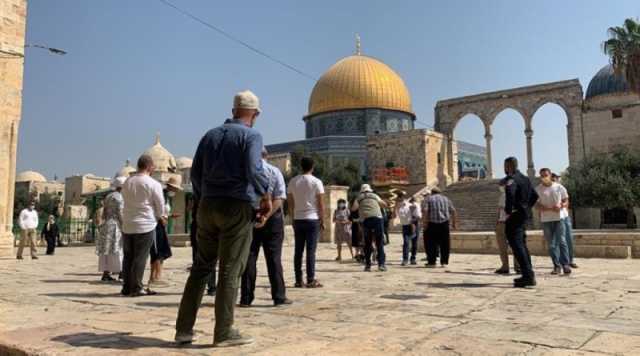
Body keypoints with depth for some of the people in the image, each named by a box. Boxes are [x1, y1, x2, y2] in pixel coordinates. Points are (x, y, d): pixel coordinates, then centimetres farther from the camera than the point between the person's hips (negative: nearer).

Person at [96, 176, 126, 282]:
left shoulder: (108, 196, 16)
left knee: (107, 250, 8)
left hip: (106, 225, 9)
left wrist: (105, 224, 22)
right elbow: (120, 214, -17)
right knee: (114, 250, -6)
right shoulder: (119, 197, -10)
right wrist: (124, 228, -16)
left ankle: (105, 274, 10)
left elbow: (104, 213, 17)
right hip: (115, 226, -9)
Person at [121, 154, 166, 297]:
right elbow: (161, 206, -6)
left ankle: (126, 288, 18)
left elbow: (127, 202, 13)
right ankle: (135, 289, 3)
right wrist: (159, 217, 17)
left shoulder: (126, 182, 7)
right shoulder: (153, 184, -11)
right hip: (145, 226, -5)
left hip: (127, 225, 5)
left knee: (127, 257, 13)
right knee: (140, 258, 0)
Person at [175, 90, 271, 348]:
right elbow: (254, 170, -19)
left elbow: (195, 174, 14)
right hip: (237, 208, -6)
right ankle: (224, 332, 6)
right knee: (230, 270, 0)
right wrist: (266, 197, -5)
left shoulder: (211, 135, 14)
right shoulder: (251, 136, -3)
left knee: (201, 267, 12)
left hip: (208, 206, 6)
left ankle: (184, 328, 14)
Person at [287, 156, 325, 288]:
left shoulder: (293, 181, 7)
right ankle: (311, 280, -2)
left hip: (298, 219, 4)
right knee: (311, 251, -2)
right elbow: (321, 204, -6)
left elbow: (290, 203, 8)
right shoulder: (316, 182, -4)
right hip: (312, 219, -3)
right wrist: (322, 220, 3)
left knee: (298, 251, 6)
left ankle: (299, 280, 8)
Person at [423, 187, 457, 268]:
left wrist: (425, 222, -7)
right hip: (444, 223, 2)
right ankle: (444, 262, 9)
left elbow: (426, 211, -8)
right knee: (445, 244, 8)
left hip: (432, 223, -2)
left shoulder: (430, 199, 8)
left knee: (431, 243, 5)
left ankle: (431, 262, 7)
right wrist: (454, 223, 12)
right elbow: (453, 211, 9)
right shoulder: (446, 199, 16)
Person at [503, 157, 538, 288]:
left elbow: (510, 193, -33)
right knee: (522, 245, 17)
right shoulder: (525, 179, 16)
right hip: (524, 215, 9)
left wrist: (508, 211, -24)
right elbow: (534, 196, 23)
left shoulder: (510, 179, -13)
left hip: (514, 216, -9)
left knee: (517, 245, -8)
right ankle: (528, 275, 23)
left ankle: (528, 276, -12)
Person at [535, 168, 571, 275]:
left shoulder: (559, 187, 4)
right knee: (551, 244, 3)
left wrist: (560, 206, -13)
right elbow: (537, 206, -4)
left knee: (561, 241, -7)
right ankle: (557, 266, 10)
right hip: (546, 220, 0)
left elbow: (565, 200, 9)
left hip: (559, 218, 0)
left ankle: (565, 264, -2)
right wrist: (551, 208, -17)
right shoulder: (538, 189, 0)